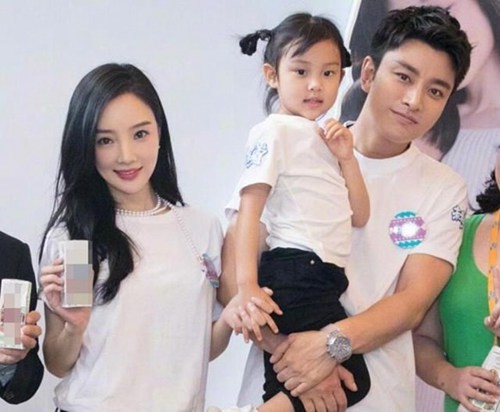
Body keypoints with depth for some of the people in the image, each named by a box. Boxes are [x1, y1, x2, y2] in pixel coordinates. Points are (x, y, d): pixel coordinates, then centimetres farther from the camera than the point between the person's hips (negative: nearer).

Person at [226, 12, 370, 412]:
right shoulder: (275, 131, -4)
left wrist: (346, 157, 7)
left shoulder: (324, 139, 23)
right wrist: (247, 285, -22)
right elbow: (249, 208, -12)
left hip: (324, 278, 8)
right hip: (297, 274, -8)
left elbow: (360, 216, 20)